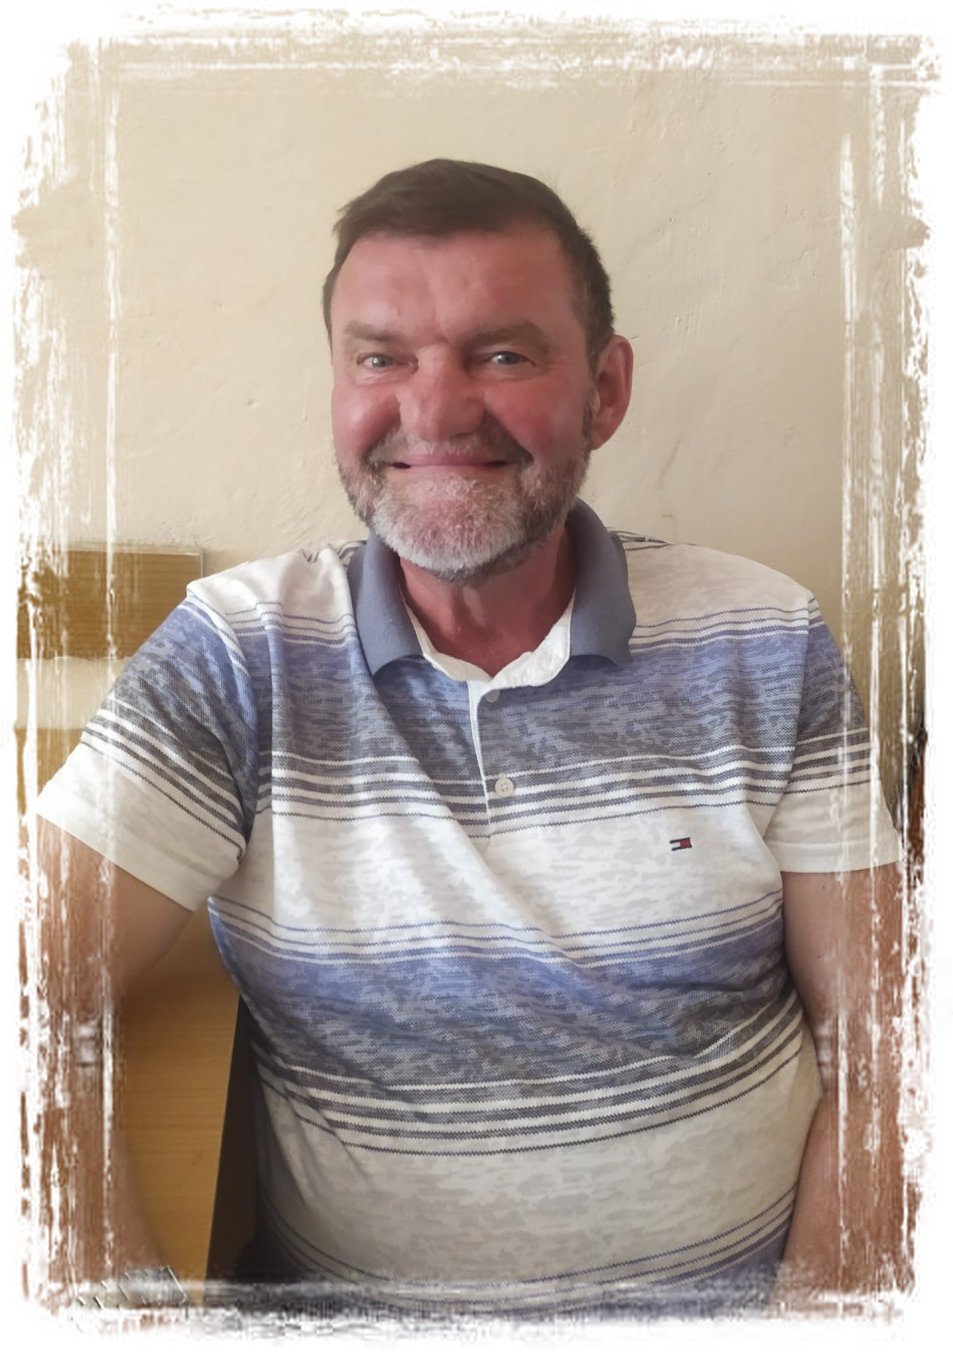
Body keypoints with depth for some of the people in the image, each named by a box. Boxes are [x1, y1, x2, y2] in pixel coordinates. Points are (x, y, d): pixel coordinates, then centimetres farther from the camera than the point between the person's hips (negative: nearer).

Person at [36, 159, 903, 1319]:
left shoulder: (768, 646, -3)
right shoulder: (237, 655, -6)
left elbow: (876, 1041, -1)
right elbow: (32, 998, -12)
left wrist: (816, 1294, -14)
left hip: (732, 1292, 1)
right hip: (347, 1296, 0)